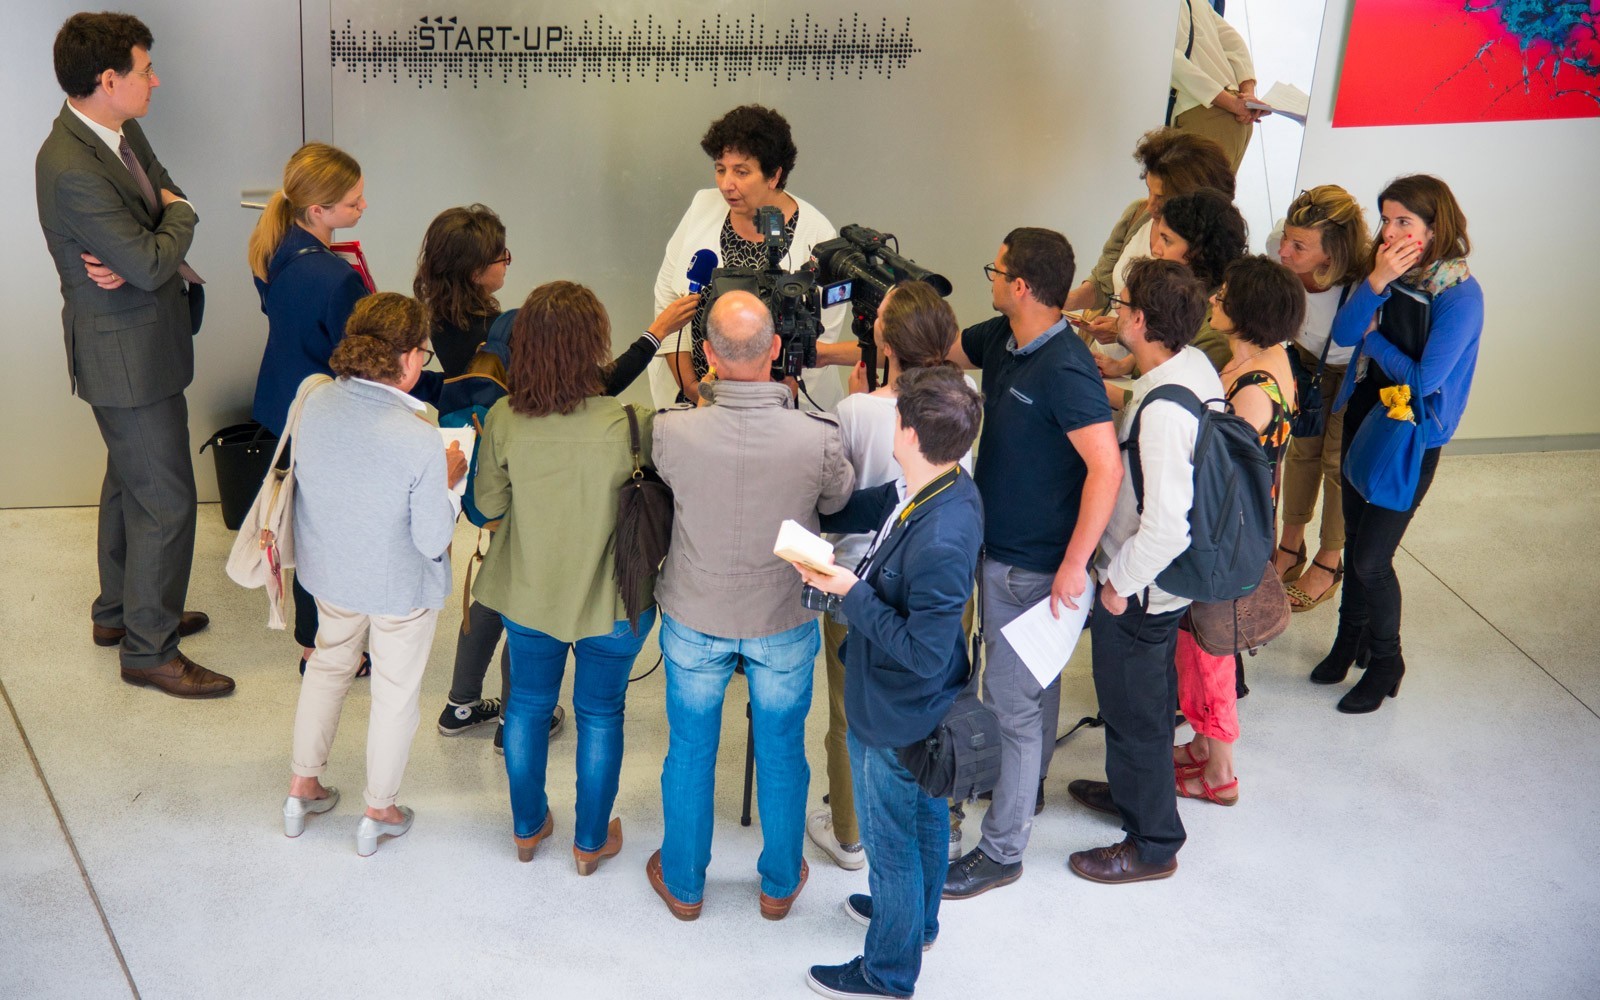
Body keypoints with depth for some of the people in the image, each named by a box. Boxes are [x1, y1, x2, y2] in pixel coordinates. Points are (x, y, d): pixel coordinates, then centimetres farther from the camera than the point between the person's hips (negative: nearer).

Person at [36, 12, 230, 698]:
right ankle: (149, 649, 13)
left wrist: (134, 255, -17)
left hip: (142, 340, 10)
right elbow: (151, 263, -30)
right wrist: (178, 216, -9)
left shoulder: (121, 132, 2)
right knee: (165, 499, -1)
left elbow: (165, 193, 4)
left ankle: (118, 612, 41)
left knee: (130, 480, 23)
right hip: (127, 354, -10)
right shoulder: (70, 168, -28)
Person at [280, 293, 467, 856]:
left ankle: (302, 788, 44)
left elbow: (304, 480, 1)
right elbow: (433, 540, -23)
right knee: (395, 693, 18)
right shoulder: (420, 442, -32)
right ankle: (379, 813, 36)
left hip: (329, 572, 5)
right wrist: (448, 481, -7)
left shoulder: (316, 404, -18)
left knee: (328, 667, 29)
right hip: (401, 586, -5)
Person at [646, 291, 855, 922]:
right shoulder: (817, 438, -25)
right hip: (784, 624, 0)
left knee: (689, 752, 20)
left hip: (694, 621, 0)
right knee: (782, 754, 20)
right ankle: (780, 883, 39)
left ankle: (682, 883, 39)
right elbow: (838, 502, -3)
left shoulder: (672, 431, -25)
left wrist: (704, 398, 10)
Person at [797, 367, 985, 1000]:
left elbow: (922, 652, -31)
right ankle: (917, 918, 55)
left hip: (895, 718, -9)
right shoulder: (938, 487, -11)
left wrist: (851, 593, -26)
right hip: (925, 710, 9)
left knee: (889, 840, 13)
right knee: (924, 814, 30)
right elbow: (860, 508, 7)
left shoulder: (939, 543, -38)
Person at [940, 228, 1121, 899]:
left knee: (1012, 700, -1)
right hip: (1000, 547, 9)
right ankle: (1027, 786, 47)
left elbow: (1106, 468, -29)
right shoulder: (1000, 340, 1)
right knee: (1029, 679, 26)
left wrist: (1075, 563, -28)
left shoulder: (1065, 371, -26)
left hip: (1033, 566, -9)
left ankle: (1001, 850, 10)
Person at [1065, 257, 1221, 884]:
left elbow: (1168, 525, -33)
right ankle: (1134, 790, 51)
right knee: (1147, 697, 28)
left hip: (1138, 591, -9)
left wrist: (1119, 582, -19)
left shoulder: (1164, 411, -33)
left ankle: (1151, 844, 27)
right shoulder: (1196, 365, -4)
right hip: (1165, 580, 10)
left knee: (1134, 710, 9)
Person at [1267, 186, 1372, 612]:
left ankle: (1328, 564, 32)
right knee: (1302, 446, 20)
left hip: (1352, 371, -5)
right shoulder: (1278, 246, -31)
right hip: (1306, 357, 5)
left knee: (1338, 461, 9)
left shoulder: (1361, 285, -46)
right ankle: (1290, 547, 41)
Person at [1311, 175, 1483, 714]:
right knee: (1355, 543, 18)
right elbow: (1343, 334, -11)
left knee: (1371, 559, -1)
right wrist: (1376, 282, -25)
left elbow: (1424, 379, -23)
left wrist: (1373, 337, -10)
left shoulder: (1460, 295, -20)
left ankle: (1385, 662, 21)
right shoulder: (1390, 272, -1)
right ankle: (1351, 638, 38)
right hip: (1363, 423, 6)